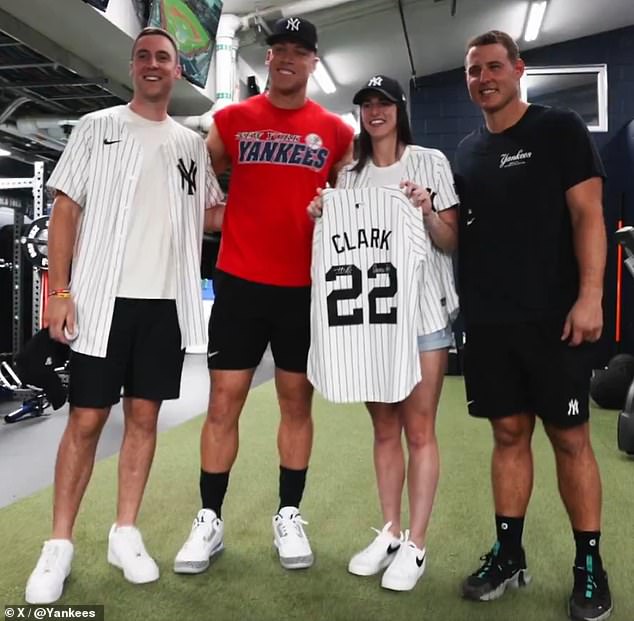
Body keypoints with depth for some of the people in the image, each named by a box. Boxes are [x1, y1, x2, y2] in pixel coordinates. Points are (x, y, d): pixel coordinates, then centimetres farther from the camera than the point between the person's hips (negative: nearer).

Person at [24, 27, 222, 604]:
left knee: (144, 416, 7)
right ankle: (59, 545, 12)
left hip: (167, 300, 3)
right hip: (102, 297, -3)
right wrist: (59, 290, -8)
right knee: (86, 419, 0)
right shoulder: (96, 127, 5)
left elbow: (208, 214, 22)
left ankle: (126, 533, 19)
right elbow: (66, 209, 1)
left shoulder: (192, 144, 13)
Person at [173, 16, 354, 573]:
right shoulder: (232, 120, 6)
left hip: (306, 287, 1)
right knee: (224, 401, 2)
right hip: (240, 281, 0)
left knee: (298, 401, 8)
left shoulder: (336, 132, 7)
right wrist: (226, 221, 3)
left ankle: (289, 516, 22)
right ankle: (210, 520, 15)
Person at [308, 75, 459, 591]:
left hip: (423, 309, -4)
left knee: (419, 429, -1)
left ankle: (416, 544, 9)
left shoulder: (430, 162, 2)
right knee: (384, 428, 10)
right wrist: (323, 219, -2)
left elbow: (451, 242, 1)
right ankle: (390, 533, 22)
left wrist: (427, 213, -17)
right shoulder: (350, 176, 13)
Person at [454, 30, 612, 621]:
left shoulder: (559, 129, 0)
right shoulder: (466, 150, 14)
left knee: (570, 437, 3)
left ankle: (589, 564, 18)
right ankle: (509, 554, 22)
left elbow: (587, 214, -7)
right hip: (488, 320, 4)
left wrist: (589, 296, -16)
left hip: (553, 315, -4)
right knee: (509, 434, 11)